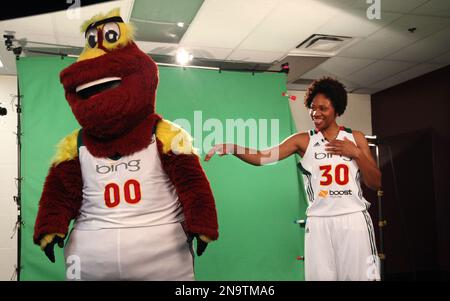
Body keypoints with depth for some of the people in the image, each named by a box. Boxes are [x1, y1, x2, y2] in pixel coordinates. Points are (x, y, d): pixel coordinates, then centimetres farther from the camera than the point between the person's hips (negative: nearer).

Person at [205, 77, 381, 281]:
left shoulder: (355, 138, 7)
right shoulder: (303, 140, 2)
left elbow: (375, 183, 6)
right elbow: (262, 157, -9)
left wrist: (357, 153, -7)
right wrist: (232, 148, -24)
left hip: (354, 219, 1)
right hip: (320, 222, -1)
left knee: (360, 276, 5)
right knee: (321, 275, 4)